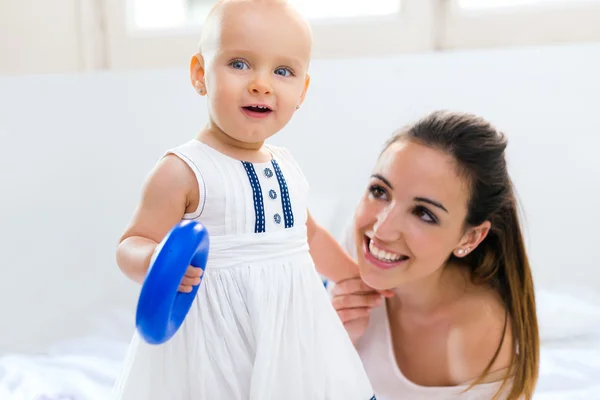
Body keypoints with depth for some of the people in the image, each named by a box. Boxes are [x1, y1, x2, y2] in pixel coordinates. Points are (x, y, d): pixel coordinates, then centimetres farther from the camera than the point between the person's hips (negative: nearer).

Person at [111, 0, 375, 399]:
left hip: (291, 332, 6)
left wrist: (357, 277, 30)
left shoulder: (287, 166, 6)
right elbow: (131, 246, -13)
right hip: (214, 341, -6)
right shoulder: (183, 171, -15)